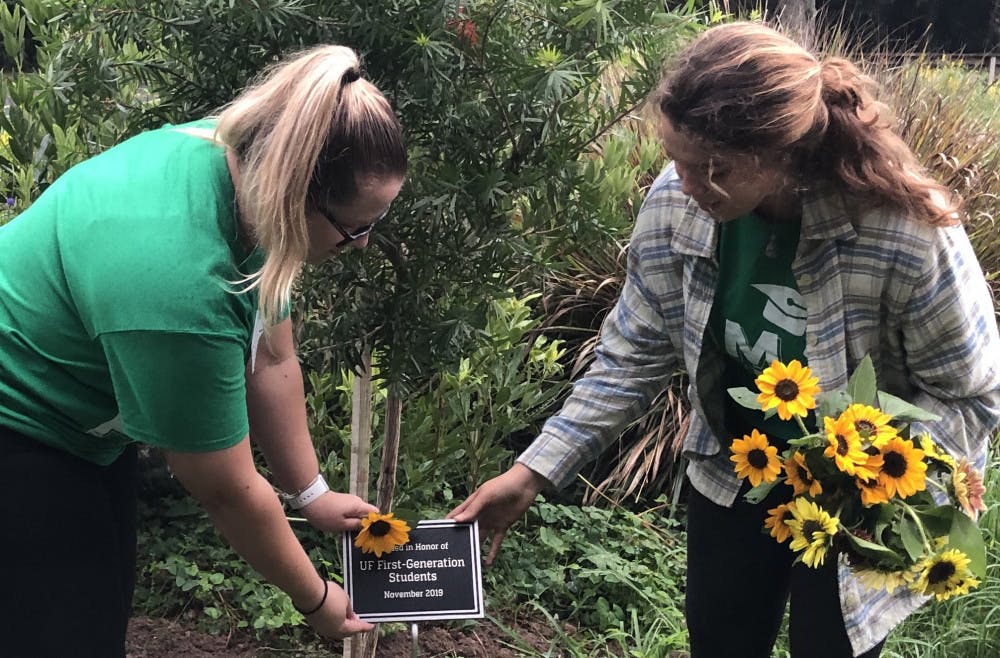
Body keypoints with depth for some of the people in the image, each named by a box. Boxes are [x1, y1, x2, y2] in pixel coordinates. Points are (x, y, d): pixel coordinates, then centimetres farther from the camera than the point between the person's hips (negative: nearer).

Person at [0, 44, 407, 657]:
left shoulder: (245, 156, -15)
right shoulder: (178, 284, -38)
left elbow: (271, 360, -3)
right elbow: (228, 489, -24)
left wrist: (313, 494, 4)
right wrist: (315, 600, -9)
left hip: (89, 419, 8)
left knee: (111, 603, 17)